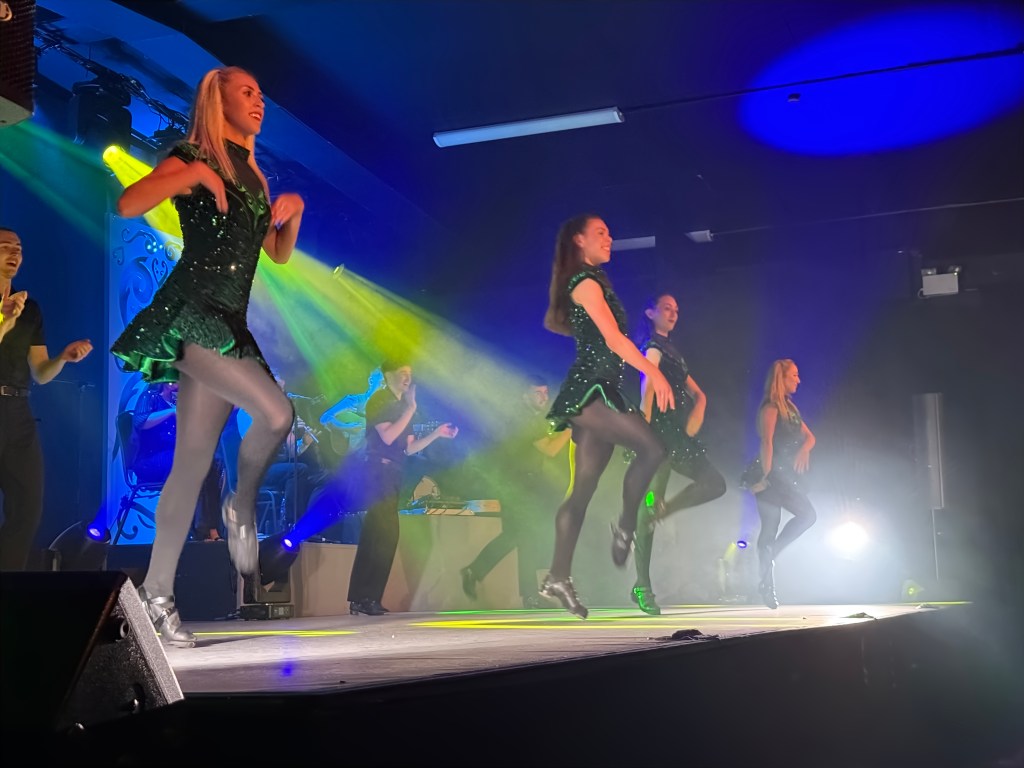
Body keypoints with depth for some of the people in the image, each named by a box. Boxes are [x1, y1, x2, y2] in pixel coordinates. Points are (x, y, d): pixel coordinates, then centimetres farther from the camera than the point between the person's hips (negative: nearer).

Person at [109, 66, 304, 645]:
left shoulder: (252, 177, 20)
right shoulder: (194, 158, -2)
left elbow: (280, 254, 24)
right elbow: (128, 204, -17)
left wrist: (294, 211, 8)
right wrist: (191, 175, -22)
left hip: (229, 325, 7)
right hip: (189, 315, -7)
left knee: (195, 460, 5)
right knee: (276, 412, -25)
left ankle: (158, 591, 10)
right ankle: (243, 508, 2)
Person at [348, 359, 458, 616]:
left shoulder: (401, 405, 20)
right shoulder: (379, 401, -4)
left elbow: (409, 448, 18)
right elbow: (387, 436, -17)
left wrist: (436, 433, 11)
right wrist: (410, 409, -15)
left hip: (392, 474, 9)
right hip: (380, 471, -9)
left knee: (378, 536, 6)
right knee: (385, 534, -13)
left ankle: (363, 598, 8)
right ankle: (364, 598, -12)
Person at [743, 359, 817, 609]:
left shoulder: (790, 408, 19)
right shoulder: (771, 407, -9)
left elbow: (809, 436, 17)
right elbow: (767, 442, -17)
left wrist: (804, 449, -6)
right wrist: (766, 475, -23)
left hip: (783, 475, 8)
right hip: (772, 474, -8)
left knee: (770, 529, 6)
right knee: (808, 514, -11)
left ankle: (768, 586, 8)